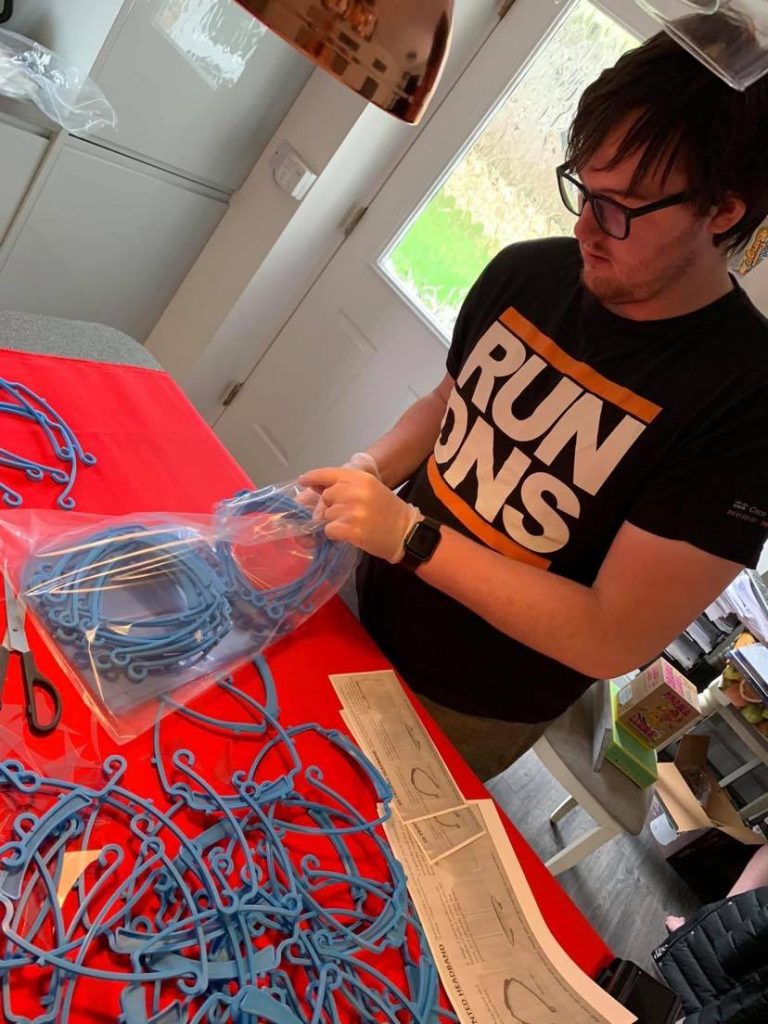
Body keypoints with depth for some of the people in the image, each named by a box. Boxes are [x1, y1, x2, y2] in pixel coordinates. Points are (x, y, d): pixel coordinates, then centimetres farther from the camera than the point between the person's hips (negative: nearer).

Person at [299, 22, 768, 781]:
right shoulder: (526, 273, -8)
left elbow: (614, 641, -25)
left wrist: (409, 535, -29)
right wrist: (368, 472, -11)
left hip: (467, 713, -5)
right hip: (363, 616, 5)